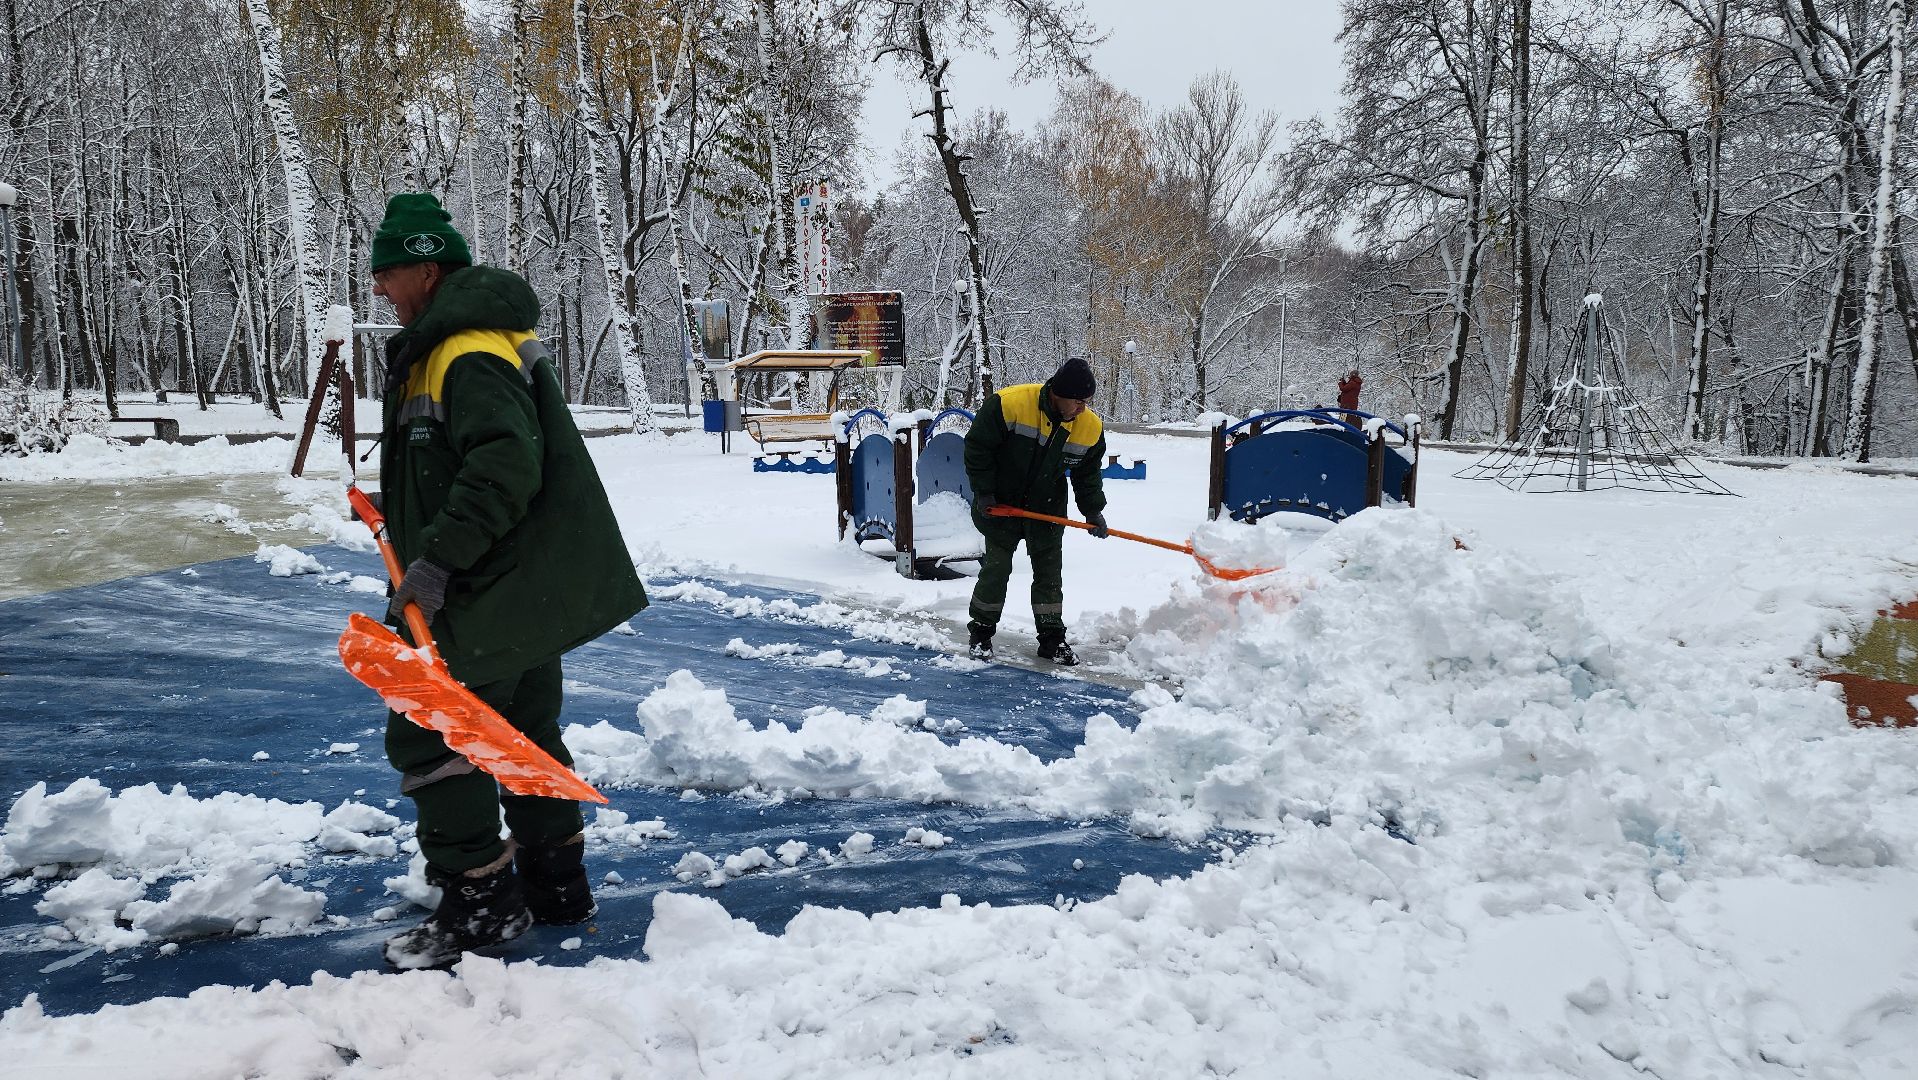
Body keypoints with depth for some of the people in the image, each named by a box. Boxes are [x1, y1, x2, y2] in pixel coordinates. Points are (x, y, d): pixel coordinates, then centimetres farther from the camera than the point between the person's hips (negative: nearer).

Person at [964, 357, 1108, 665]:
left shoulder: (1090, 427, -12)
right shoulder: (1009, 404, -27)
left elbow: (1087, 472, 4)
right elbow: (977, 446, -17)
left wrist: (1093, 510, -4)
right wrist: (983, 492, -15)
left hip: (1048, 508, 3)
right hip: (1000, 503, -3)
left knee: (1049, 571, 5)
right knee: (996, 567, 1)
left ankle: (1052, 639, 15)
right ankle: (981, 633, 17)